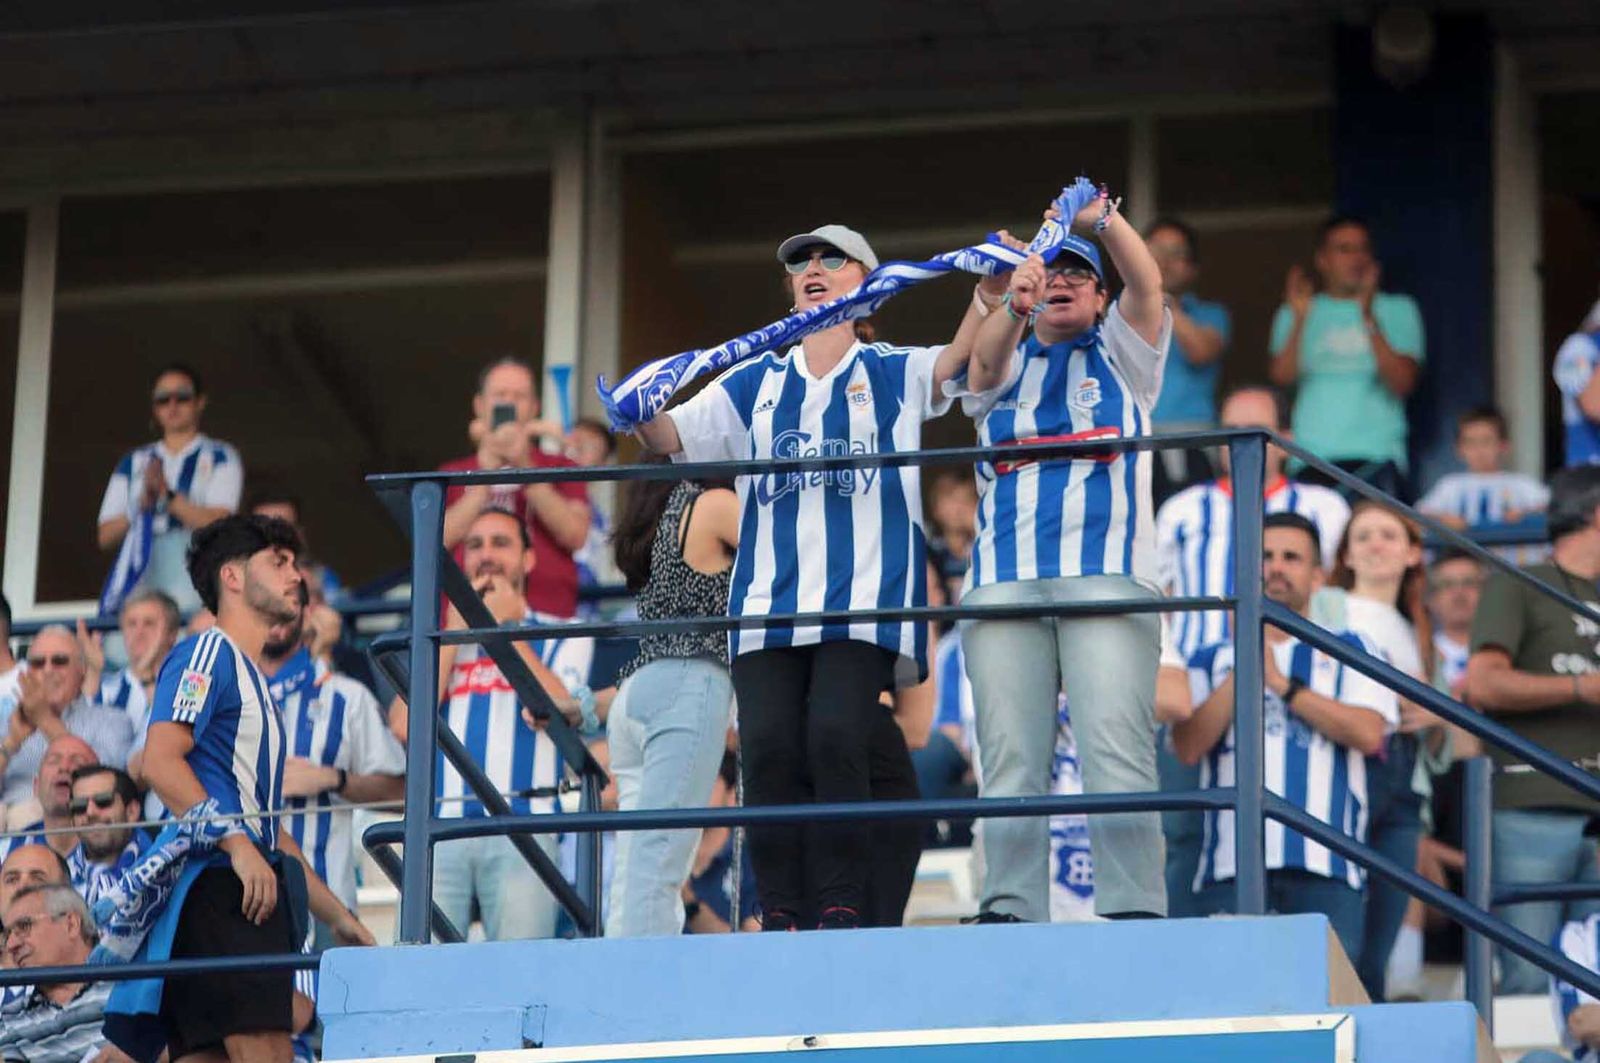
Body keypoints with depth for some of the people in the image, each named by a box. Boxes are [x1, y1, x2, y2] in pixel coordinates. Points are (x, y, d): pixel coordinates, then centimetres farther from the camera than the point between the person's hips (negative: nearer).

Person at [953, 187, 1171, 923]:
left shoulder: (1121, 356, 19)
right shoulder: (1006, 366, 23)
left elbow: (1147, 285, 0)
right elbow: (985, 359, -2)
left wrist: (1103, 219, -19)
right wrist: (1012, 307, -24)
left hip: (1108, 578, -2)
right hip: (1003, 582, 2)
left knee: (1116, 751, -15)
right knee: (1010, 759, -5)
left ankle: (1134, 913, -20)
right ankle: (1009, 915, -7)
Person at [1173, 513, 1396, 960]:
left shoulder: (1350, 651, 19)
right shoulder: (1212, 661, 21)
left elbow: (1369, 733, -1)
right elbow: (1189, 747, 4)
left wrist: (1280, 683, 0)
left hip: (1324, 868, -1)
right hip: (1230, 867, 1)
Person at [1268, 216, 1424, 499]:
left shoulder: (1398, 311, 10)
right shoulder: (1295, 314, 15)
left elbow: (1403, 383, -4)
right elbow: (1282, 376, -1)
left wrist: (1369, 319, -13)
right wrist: (1299, 321, -15)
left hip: (1377, 456, -1)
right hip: (1312, 460, 1)